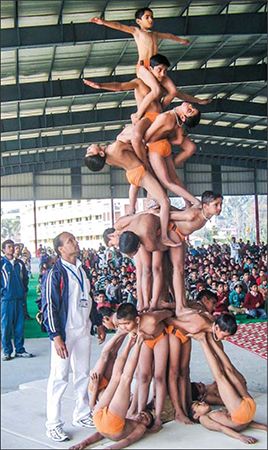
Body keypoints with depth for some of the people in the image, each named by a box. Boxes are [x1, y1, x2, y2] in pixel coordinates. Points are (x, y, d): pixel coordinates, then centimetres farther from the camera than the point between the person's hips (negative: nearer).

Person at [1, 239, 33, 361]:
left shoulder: (19, 263, 11)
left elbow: (25, 277, 21)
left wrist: (24, 289, 11)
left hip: (19, 298, 4)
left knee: (19, 325, 7)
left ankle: (20, 350, 16)